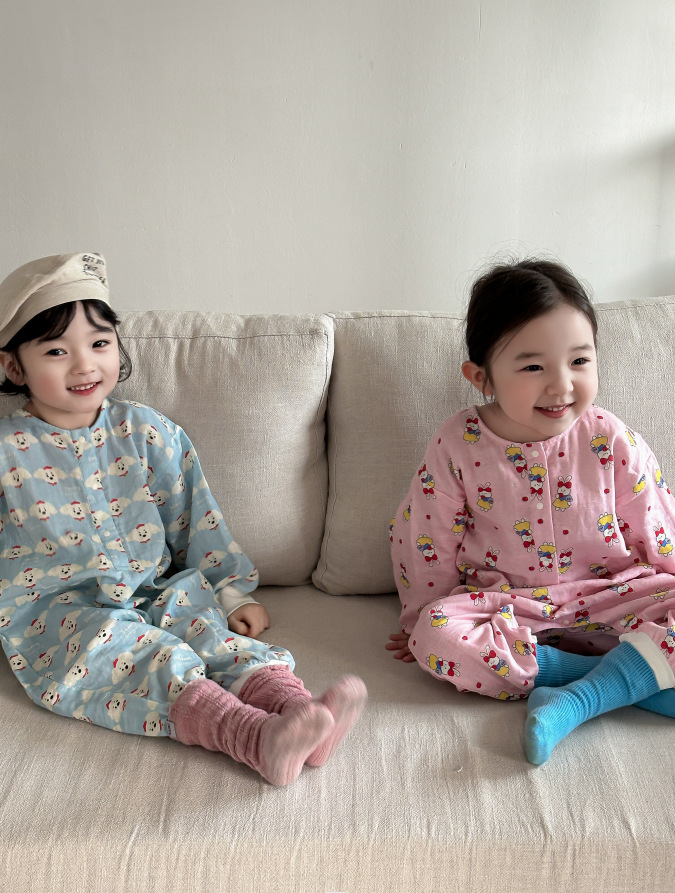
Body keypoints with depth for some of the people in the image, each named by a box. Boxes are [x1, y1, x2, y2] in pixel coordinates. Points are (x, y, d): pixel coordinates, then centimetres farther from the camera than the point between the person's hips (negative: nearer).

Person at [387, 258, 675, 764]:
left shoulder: (612, 442, -9)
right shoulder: (457, 446, -10)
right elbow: (425, 542, 0)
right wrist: (426, 620, 6)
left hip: (609, 596, 0)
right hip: (506, 604, 1)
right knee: (435, 636, -27)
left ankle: (578, 700, -27)